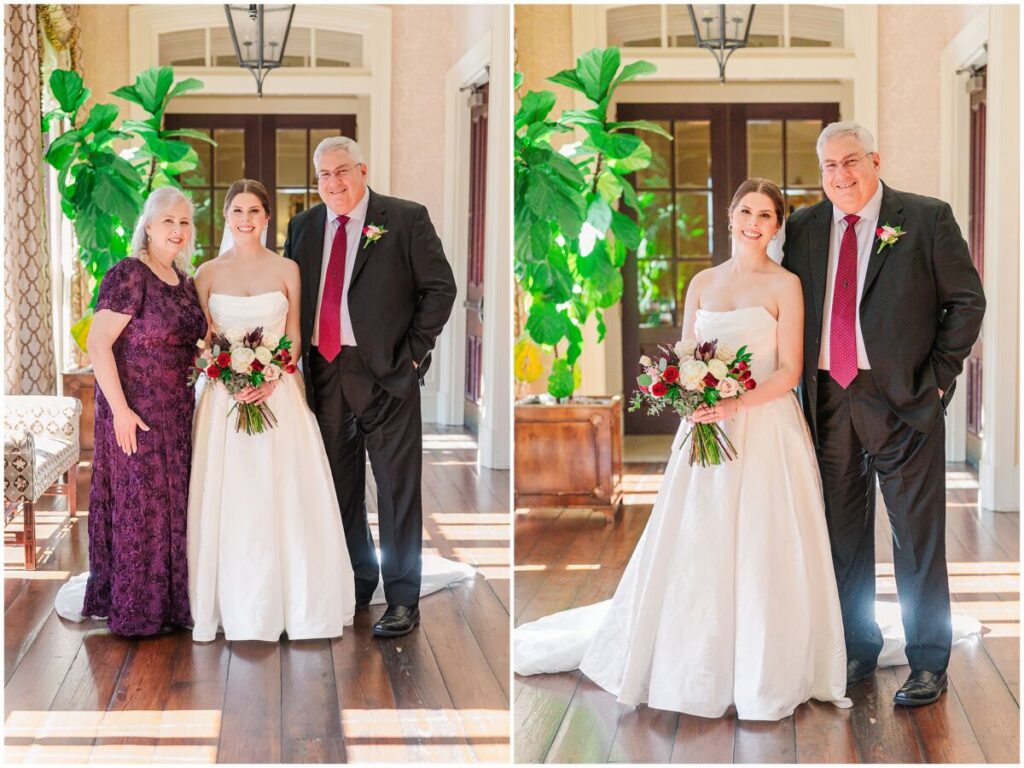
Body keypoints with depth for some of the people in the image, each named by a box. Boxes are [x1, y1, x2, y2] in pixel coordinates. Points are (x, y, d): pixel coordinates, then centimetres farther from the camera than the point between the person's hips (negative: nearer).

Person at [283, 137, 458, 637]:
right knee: (339, 485, 12)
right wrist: (297, 352, 7)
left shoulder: (406, 219, -3)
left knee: (397, 488, -2)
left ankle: (402, 599, 5)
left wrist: (414, 349, -6)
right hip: (323, 371, 5)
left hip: (384, 372, -5)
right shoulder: (303, 227, 12)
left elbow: (440, 287, -2)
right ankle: (356, 582, 27)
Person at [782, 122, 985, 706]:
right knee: (843, 533, 11)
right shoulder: (804, 229, 9)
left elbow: (967, 300, 0)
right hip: (829, 400, 4)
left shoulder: (927, 219, -2)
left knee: (918, 537, 1)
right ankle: (858, 651, 24)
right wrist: (803, 386, 6)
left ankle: (929, 664, 12)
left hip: (901, 400, -4)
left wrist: (938, 375, -5)